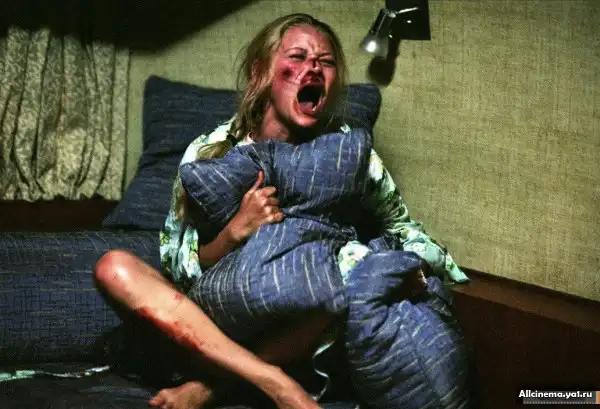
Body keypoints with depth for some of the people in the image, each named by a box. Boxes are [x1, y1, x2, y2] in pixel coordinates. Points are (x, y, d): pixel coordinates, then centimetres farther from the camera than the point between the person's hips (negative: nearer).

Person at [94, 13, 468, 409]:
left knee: (360, 260, -28)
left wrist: (435, 264, -16)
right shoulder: (210, 152, -8)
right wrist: (235, 231, -26)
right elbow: (178, 271, -6)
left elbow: (404, 229, 7)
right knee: (115, 267, -22)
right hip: (215, 322, 0)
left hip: (302, 329, 0)